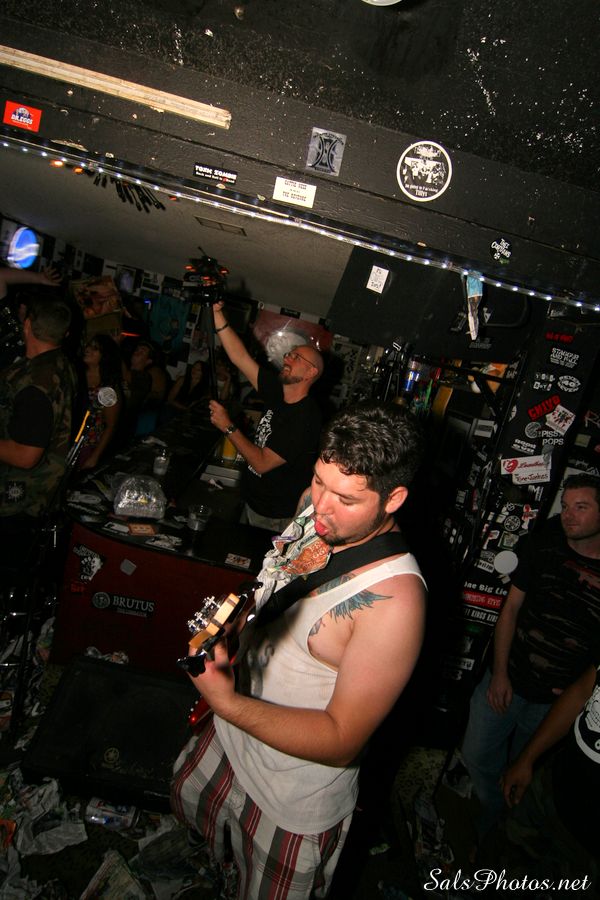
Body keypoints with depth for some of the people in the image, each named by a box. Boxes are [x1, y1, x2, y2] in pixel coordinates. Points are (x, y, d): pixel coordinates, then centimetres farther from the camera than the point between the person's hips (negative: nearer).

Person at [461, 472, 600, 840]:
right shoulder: (544, 546, -7)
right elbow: (511, 607, -2)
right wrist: (499, 672, -4)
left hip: (558, 699, -1)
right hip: (508, 680, 2)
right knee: (478, 755, 13)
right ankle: (492, 815, 42)